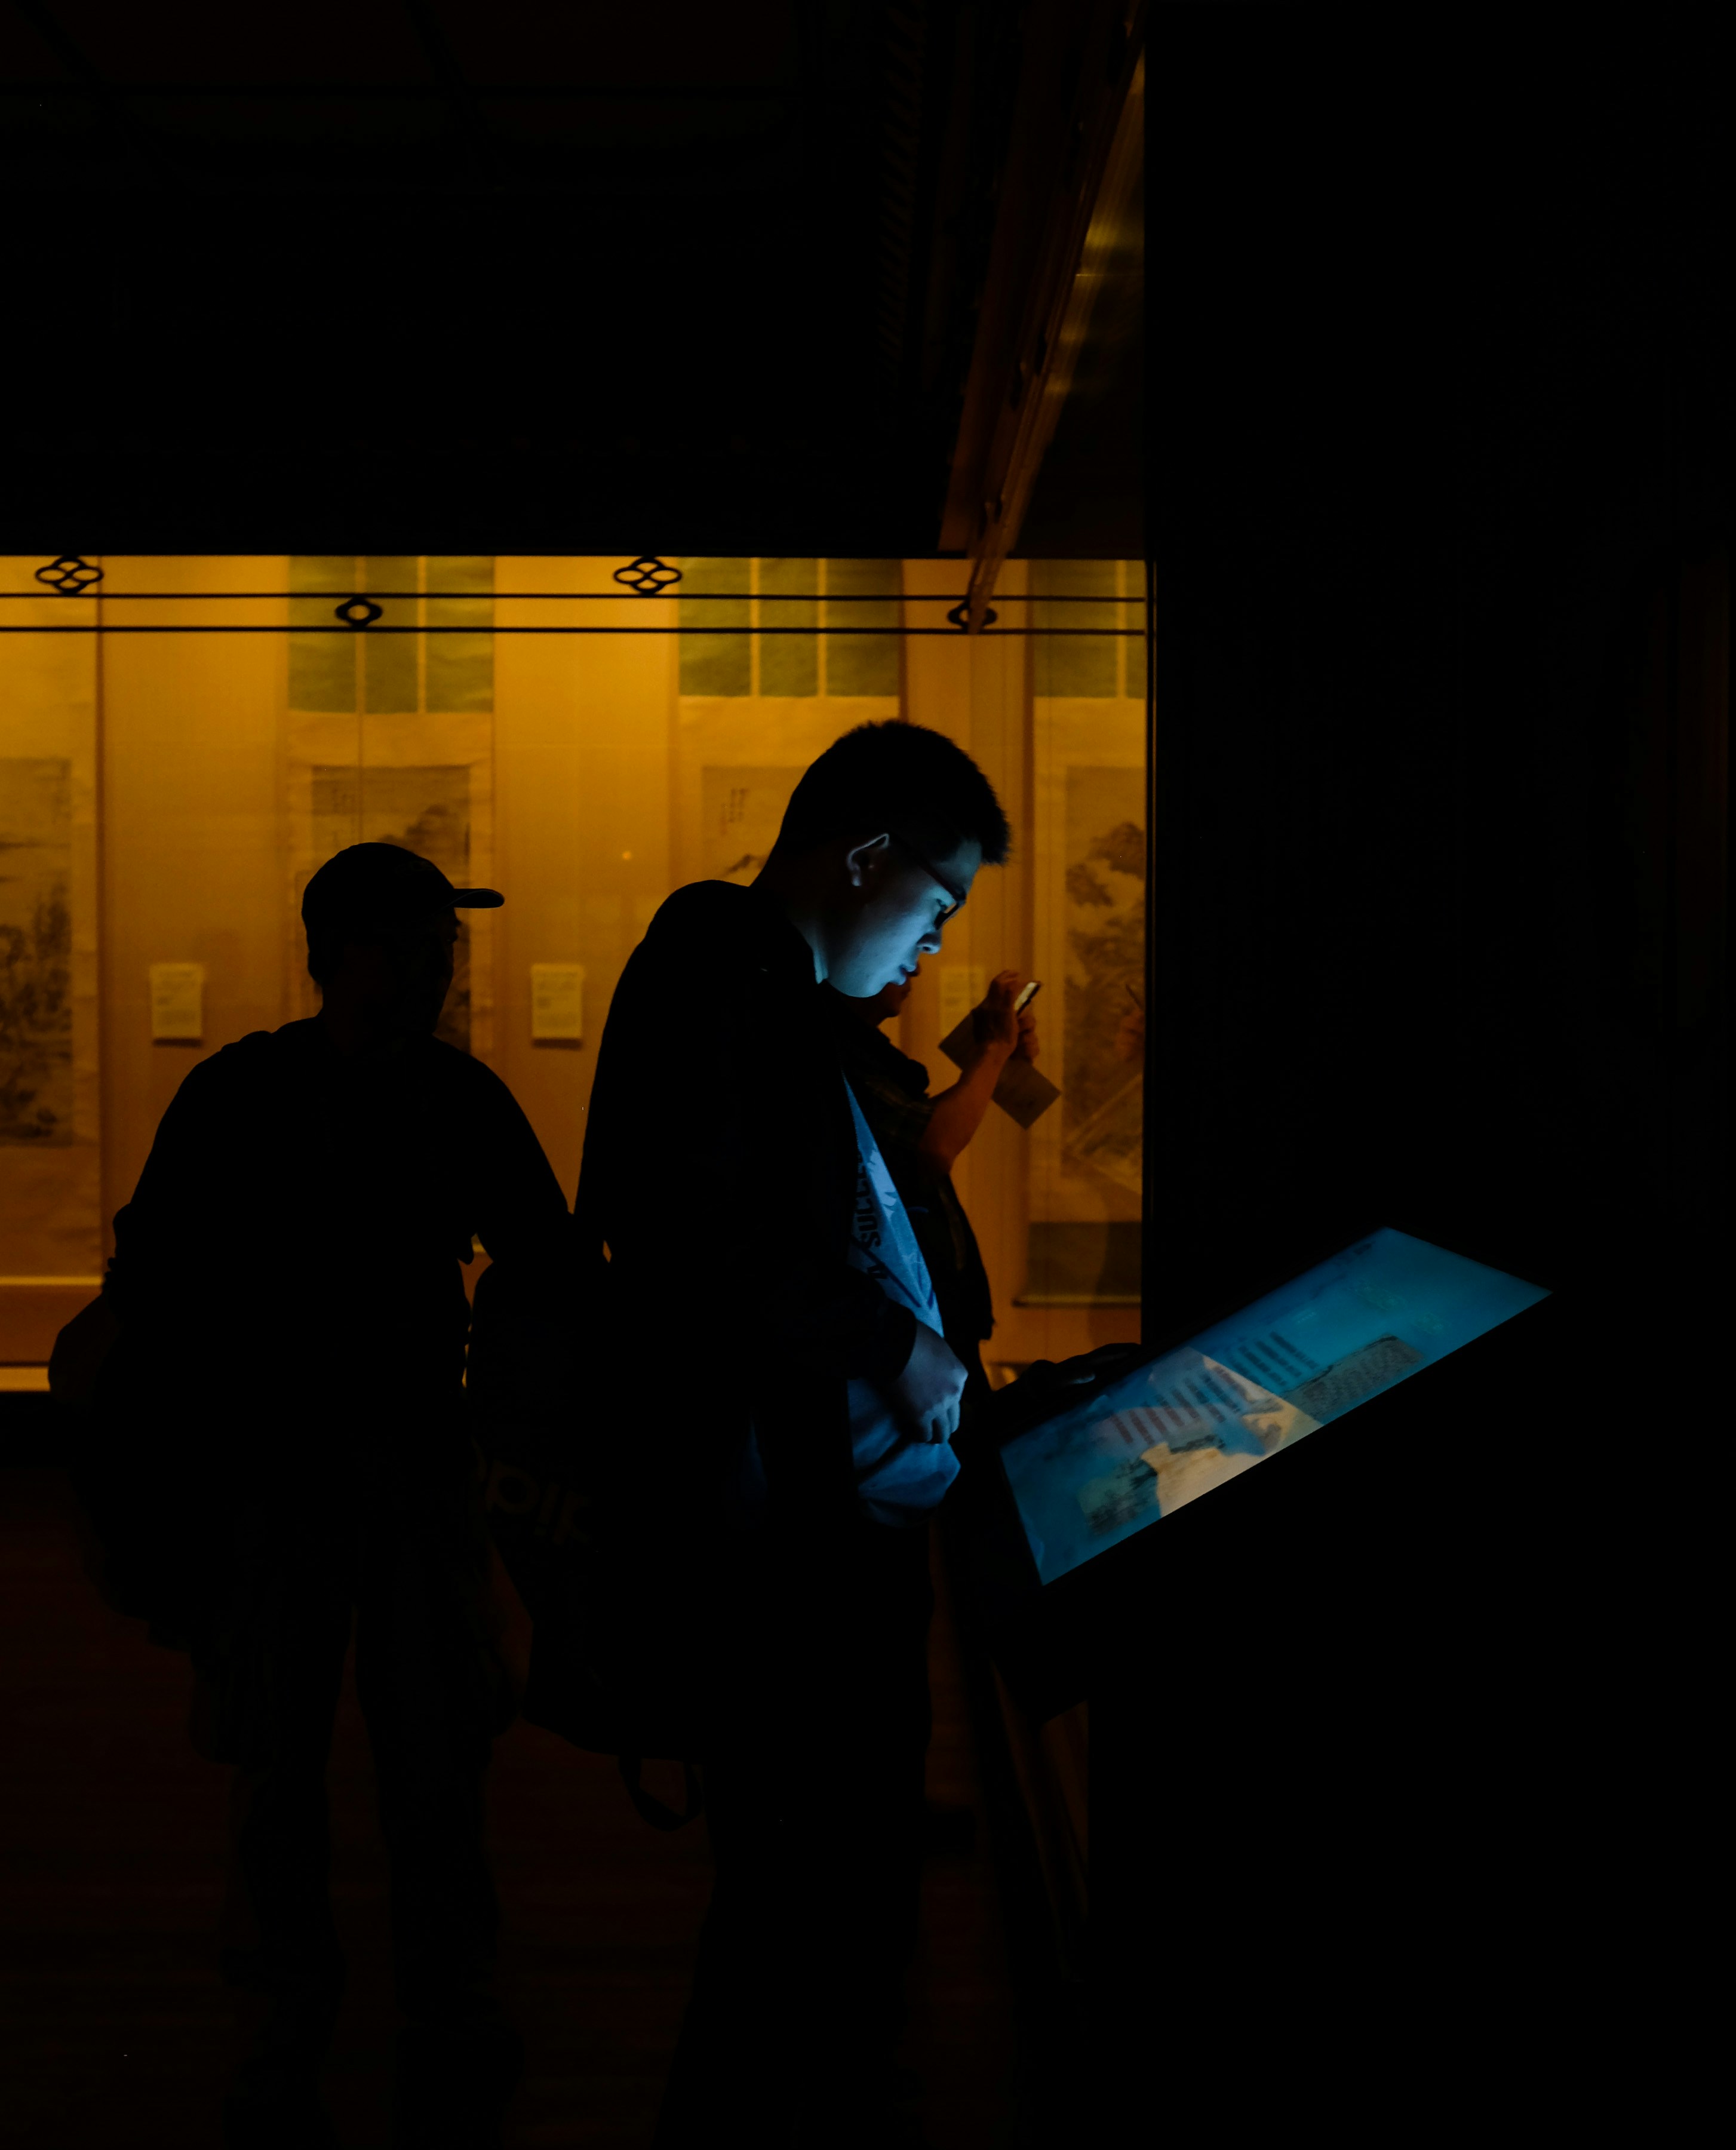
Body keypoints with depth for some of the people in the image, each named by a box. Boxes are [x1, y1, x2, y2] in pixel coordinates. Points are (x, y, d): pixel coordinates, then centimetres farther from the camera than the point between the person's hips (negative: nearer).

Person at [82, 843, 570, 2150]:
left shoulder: (465, 1100, 3)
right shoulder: (235, 1100, -3)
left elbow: (551, 1275, 12)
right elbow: (149, 1303, 0)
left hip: (421, 1470, 2)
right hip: (265, 1477, -1)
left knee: (440, 1770, 1)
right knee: (280, 1773, 3)